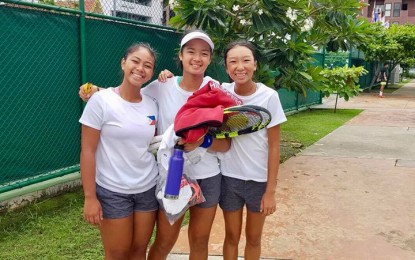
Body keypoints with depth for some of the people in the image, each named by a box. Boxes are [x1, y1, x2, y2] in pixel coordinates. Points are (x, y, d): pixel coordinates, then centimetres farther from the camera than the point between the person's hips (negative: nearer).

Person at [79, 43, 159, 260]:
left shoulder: (151, 104, 2)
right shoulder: (101, 100, -12)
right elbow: (87, 151, -12)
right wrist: (90, 197, -14)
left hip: (148, 189, 4)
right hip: (112, 191, -4)